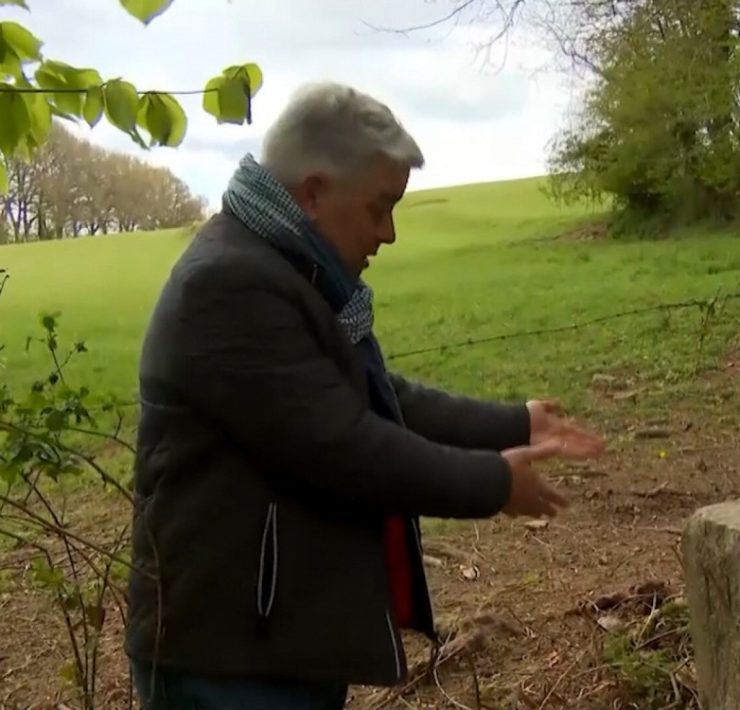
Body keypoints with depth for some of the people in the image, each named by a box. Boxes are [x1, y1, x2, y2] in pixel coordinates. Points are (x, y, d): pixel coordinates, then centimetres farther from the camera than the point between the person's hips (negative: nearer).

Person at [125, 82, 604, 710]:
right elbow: (341, 446, -26)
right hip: (233, 653, -10)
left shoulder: (295, 272, 11)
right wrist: (493, 482, -14)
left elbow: (384, 399, 15)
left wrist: (514, 425, 10)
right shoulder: (230, 286, -24)